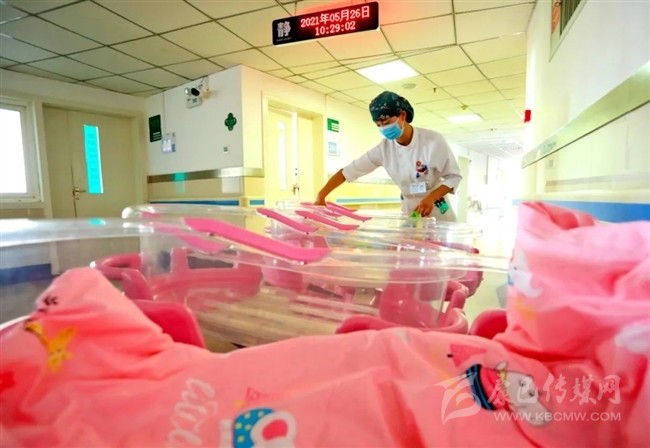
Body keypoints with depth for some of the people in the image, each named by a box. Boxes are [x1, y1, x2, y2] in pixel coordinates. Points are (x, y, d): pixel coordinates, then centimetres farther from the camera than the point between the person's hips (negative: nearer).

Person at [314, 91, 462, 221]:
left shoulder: (433, 141, -21)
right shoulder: (384, 148, -12)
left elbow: (454, 177, -11)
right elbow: (348, 171, -11)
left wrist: (431, 198, -27)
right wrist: (321, 196, -20)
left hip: (436, 209, -2)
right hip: (409, 209, 3)